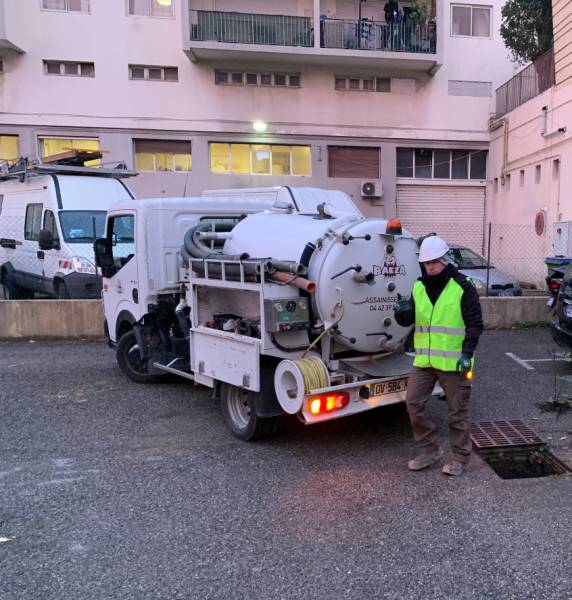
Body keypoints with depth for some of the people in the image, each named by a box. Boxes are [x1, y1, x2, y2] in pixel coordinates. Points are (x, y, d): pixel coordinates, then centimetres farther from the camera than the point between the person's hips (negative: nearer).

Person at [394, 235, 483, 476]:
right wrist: (402, 312, -15)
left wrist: (467, 352, -16)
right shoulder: (419, 287, 7)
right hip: (424, 360, 5)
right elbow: (408, 321, 8)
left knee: (457, 411, 7)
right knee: (413, 404, 5)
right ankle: (430, 450, 22)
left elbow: (475, 323, -7)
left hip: (453, 361, -5)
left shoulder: (462, 287, -8)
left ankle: (460, 457, 24)